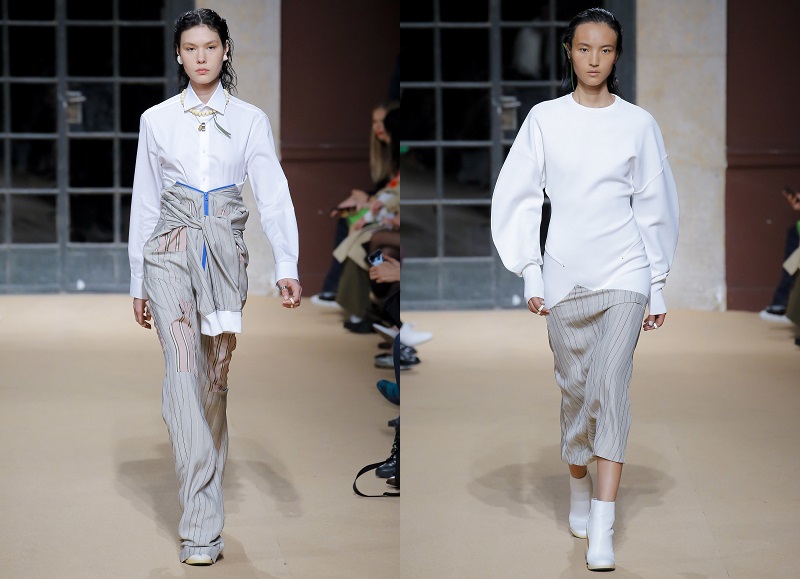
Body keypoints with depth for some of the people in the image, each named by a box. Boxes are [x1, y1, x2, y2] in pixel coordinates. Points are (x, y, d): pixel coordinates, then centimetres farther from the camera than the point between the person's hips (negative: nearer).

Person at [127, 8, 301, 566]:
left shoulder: (250, 119, 6)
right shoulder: (156, 120, 7)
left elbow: (273, 192, -3)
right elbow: (145, 201, 11)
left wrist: (287, 265, -17)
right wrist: (138, 283, 9)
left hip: (225, 252, 1)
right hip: (171, 250, -1)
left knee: (217, 377, 6)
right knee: (184, 372, -13)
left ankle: (206, 497, 23)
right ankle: (202, 526, -17)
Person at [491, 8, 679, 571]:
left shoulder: (639, 124, 2)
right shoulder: (544, 119, 3)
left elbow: (655, 206, 7)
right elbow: (517, 197, 5)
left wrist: (659, 286, 8)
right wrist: (531, 274, -1)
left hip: (624, 274, -1)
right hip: (565, 275, 2)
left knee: (611, 385, -13)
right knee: (576, 391, 10)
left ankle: (603, 531, -17)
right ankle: (579, 490, 34)